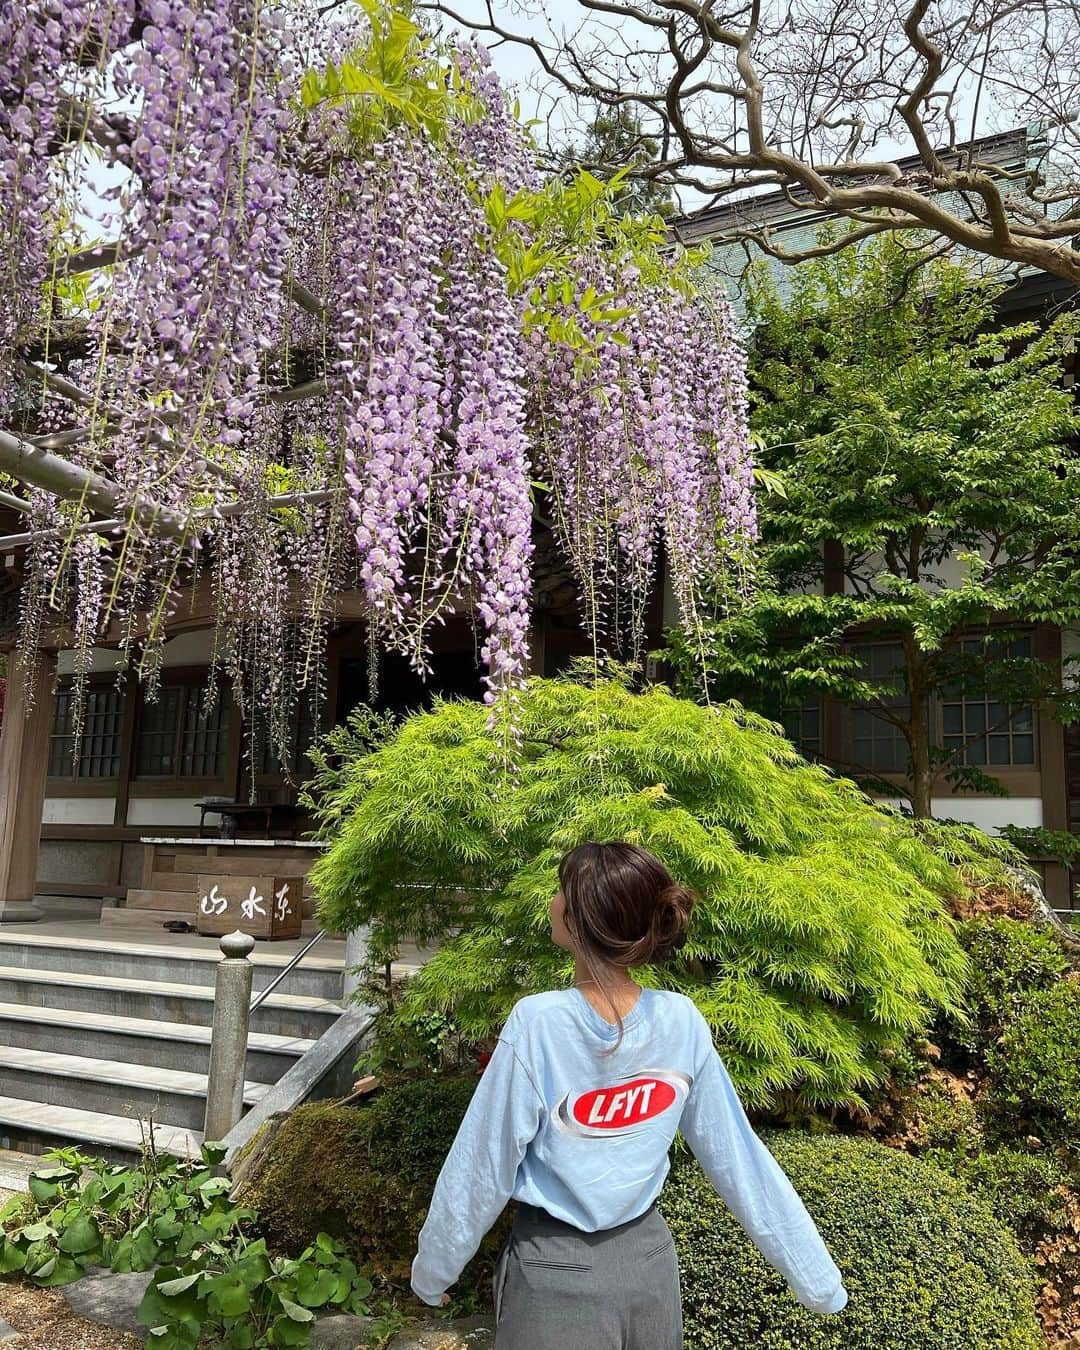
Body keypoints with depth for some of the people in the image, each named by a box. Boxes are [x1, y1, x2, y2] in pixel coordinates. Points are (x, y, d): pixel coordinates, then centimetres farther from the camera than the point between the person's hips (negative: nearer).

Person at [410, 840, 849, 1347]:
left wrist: (431, 1272, 0)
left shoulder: (536, 1021, -24)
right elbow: (736, 1155, -6)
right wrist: (818, 1280, 5)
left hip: (554, 1273, -4)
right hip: (650, 1263, 4)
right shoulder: (683, 1021, -14)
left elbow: (481, 1171, -15)